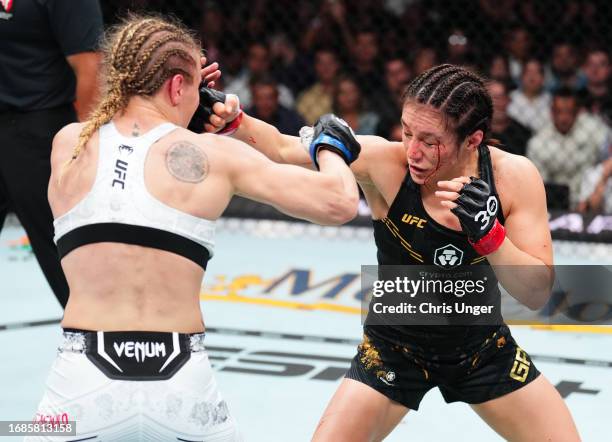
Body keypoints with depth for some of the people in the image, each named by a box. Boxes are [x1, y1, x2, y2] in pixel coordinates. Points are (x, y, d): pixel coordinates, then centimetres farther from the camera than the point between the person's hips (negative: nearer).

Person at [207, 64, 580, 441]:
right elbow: (282, 148, -19)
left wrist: (487, 231, -36)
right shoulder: (385, 161, -24)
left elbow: (538, 295, -21)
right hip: (394, 349, -1)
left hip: (481, 348, 2)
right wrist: (231, 118, -38)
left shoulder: (514, 176, -20)